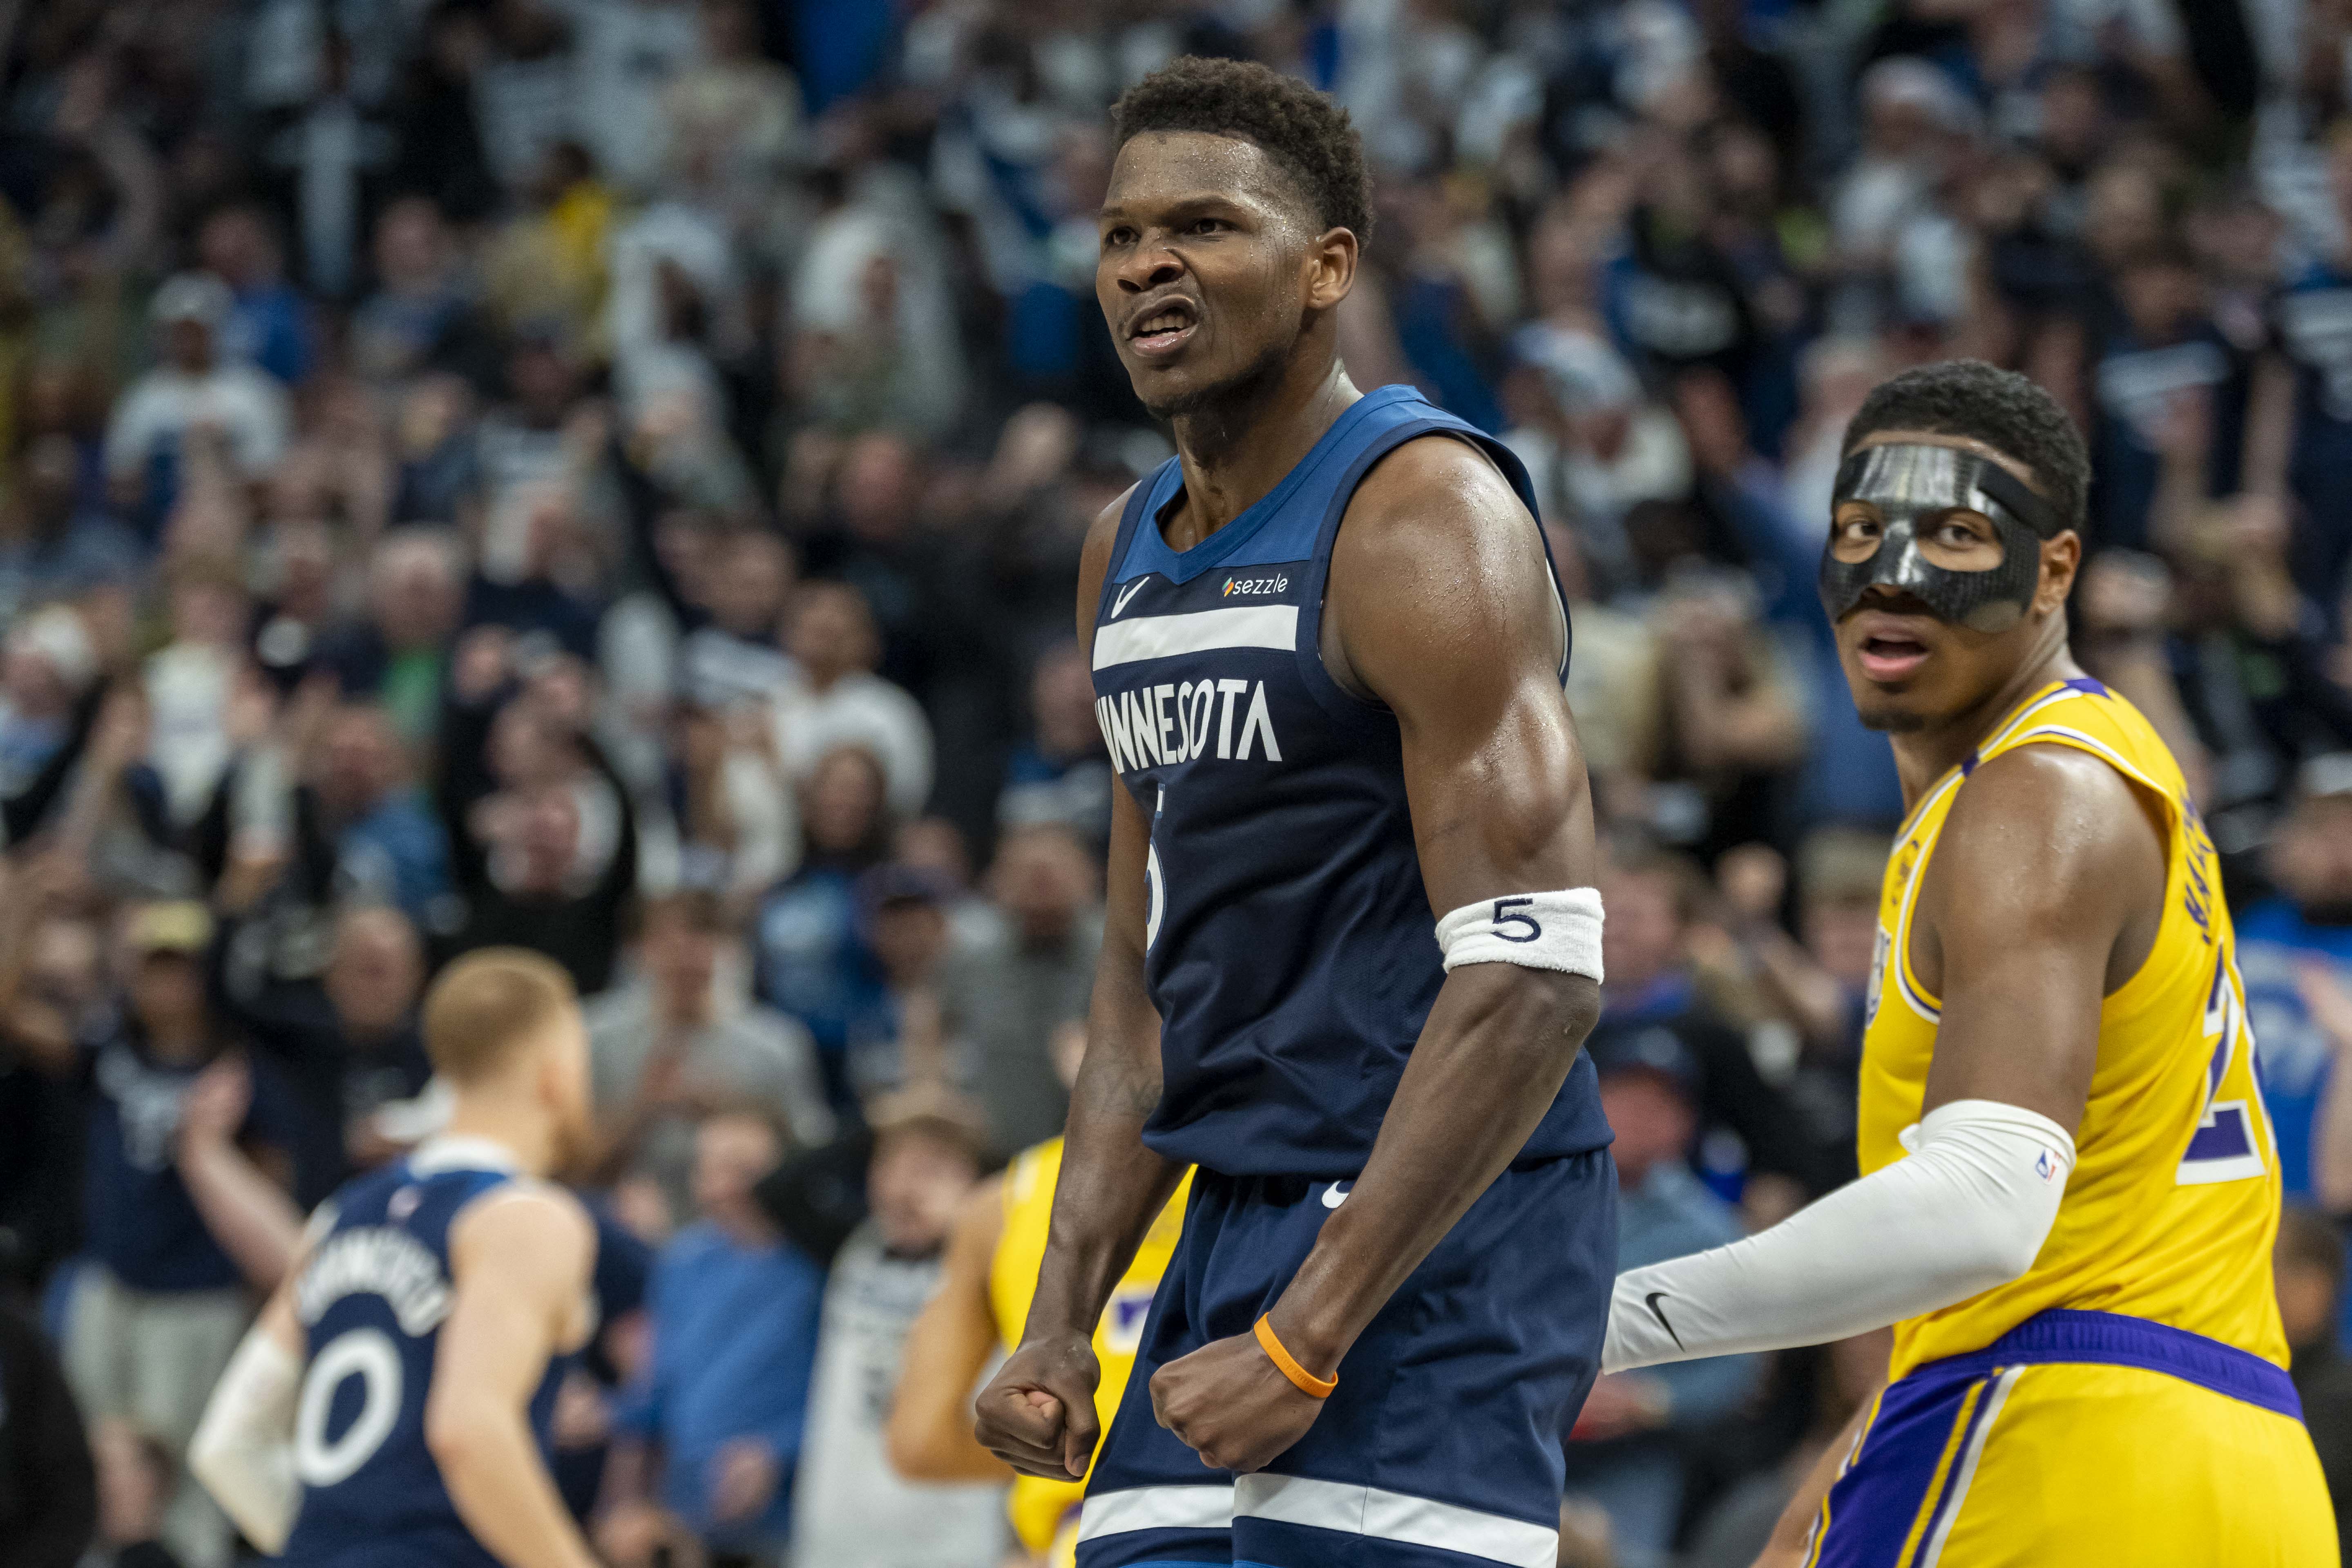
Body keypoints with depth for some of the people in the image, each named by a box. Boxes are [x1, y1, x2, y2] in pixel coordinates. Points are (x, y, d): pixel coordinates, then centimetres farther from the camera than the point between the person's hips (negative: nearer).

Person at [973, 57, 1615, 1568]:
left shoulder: (1427, 523, -13)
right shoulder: (1130, 552, 15)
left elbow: (1532, 980, -21)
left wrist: (1303, 1343, -22)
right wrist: (1063, 1319, 11)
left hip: (1436, 1241, -9)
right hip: (1240, 1219, 9)